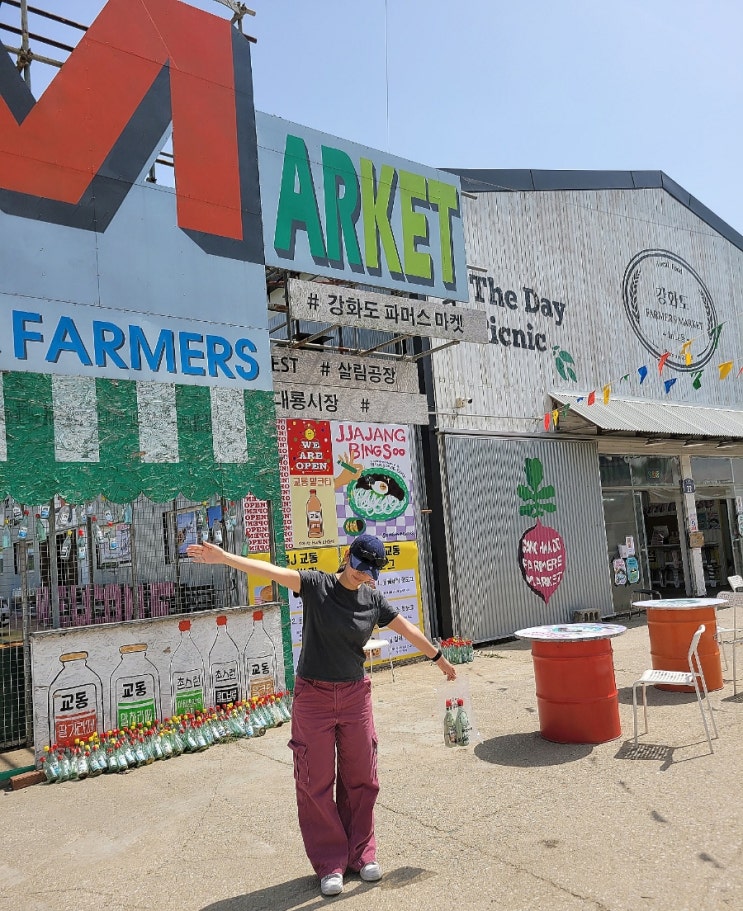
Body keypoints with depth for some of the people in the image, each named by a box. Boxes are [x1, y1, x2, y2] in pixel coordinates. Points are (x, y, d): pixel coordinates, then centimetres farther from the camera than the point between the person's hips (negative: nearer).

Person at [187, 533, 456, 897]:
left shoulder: (374, 601, 0)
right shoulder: (317, 585, -12)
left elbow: (408, 630, 11)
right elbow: (273, 571, -24)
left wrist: (440, 659, 21)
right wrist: (224, 557, -36)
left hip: (355, 696, 3)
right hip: (313, 696, -3)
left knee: (361, 779, 13)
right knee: (316, 783, 7)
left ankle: (361, 854, 33)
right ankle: (331, 863, 24)